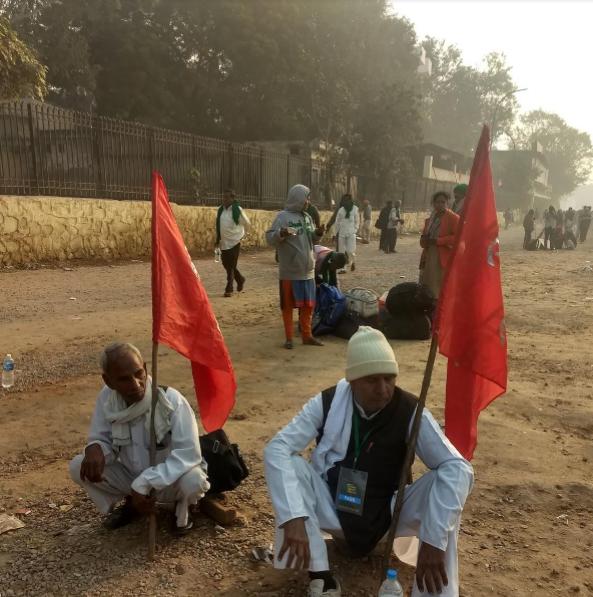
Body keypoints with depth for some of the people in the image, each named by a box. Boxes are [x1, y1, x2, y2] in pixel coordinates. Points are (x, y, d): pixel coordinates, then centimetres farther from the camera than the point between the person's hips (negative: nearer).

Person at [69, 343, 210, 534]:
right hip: (132, 478, 4)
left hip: (169, 479, -4)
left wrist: (144, 483, -35)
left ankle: (182, 508, 3)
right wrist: (96, 449, -30)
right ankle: (132, 504, 12)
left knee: (193, 480, -37)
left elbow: (188, 453, -31)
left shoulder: (171, 400, -29)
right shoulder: (106, 398, -16)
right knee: (78, 466, -13)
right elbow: (102, 438, -4)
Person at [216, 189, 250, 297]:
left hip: (234, 242, -6)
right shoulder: (221, 210, 6)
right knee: (226, 264, 13)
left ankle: (229, 289, 5)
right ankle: (240, 279, 35)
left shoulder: (237, 210, -10)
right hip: (224, 242, 6)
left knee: (231, 266, -3)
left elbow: (247, 223, -2)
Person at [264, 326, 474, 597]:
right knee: (291, 465, -25)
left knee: (441, 483, -27)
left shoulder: (410, 412, -19)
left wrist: (434, 540, -37)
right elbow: (276, 449, -23)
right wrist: (294, 518, -36)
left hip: (388, 514, -1)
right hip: (333, 510, 1)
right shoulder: (327, 403, -17)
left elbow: (457, 468, -27)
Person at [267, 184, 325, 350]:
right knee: (288, 305, 4)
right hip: (289, 271, -6)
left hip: (307, 270, 6)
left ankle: (307, 335, 25)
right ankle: (289, 338, 15)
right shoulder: (283, 216, -10)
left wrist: (318, 234, -2)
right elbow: (270, 238, -15)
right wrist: (281, 234, -35)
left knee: (308, 304, 12)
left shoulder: (307, 217, 10)